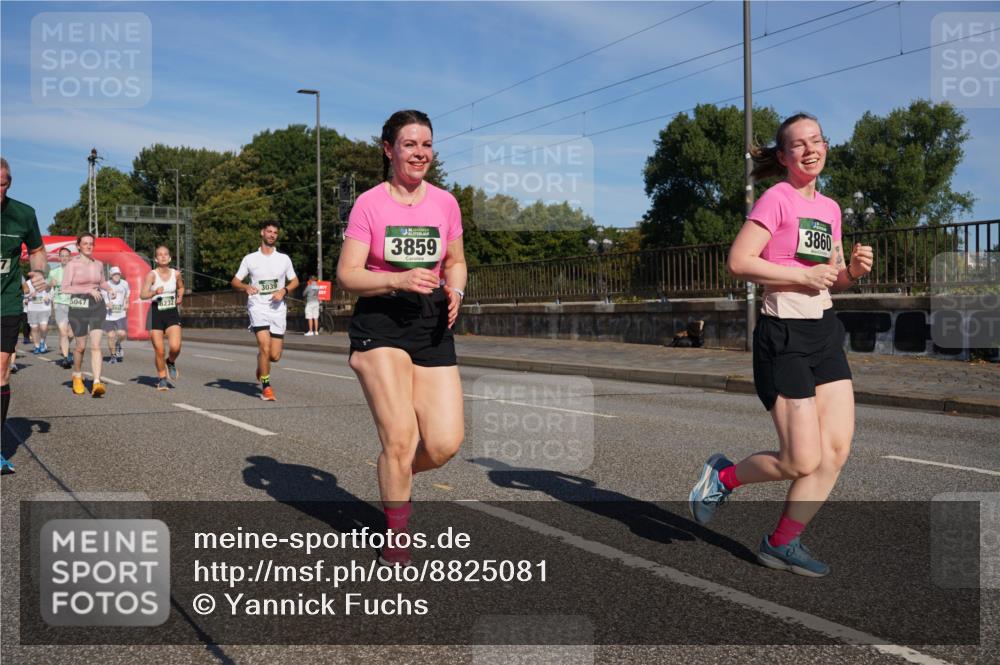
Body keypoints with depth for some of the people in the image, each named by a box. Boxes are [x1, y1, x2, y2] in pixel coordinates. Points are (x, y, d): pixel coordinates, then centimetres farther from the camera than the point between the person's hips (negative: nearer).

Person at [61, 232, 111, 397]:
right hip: (78, 306, -2)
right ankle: (77, 376, 35)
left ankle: (97, 383, -21)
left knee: (96, 345, -12)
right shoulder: (72, 265, -4)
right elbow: (65, 288, -11)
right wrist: (88, 290, -17)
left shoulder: (99, 264, 9)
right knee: (81, 346, 8)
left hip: (97, 305, 2)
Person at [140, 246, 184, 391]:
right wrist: (155, 292, -35)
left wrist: (180, 297, 3)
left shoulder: (176, 274, 2)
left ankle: (171, 362, 18)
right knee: (159, 350, 0)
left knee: (175, 347, -17)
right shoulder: (152, 274, -8)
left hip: (172, 313, 2)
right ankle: (162, 378, 21)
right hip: (156, 314, -2)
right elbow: (143, 294, -17)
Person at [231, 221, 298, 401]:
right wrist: (246, 287, -13)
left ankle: (261, 365, 36)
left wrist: (283, 291, -5)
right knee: (264, 345, -21)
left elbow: (295, 281, 15)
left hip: (278, 309, 2)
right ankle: (266, 386, -6)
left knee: (275, 356, -1)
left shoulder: (284, 259, 9)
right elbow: (235, 282, 9)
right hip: (257, 307, -2)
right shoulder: (250, 259, 5)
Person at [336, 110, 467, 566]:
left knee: (445, 443, -7)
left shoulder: (445, 203, 8)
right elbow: (347, 275, -6)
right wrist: (398, 280, -22)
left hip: (432, 324, 4)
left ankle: (394, 478, 28)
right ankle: (397, 537, 13)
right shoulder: (369, 203, -2)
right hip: (380, 322, -3)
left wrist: (454, 292, -3)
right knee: (400, 438, -11)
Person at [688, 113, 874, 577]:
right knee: (802, 462, -7)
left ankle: (782, 544, 13)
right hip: (783, 335, -8)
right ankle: (724, 476, 20)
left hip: (825, 333, 8)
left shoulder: (830, 208, 15)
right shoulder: (777, 198, -8)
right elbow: (738, 261, -17)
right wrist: (804, 275, -18)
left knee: (837, 450, 1)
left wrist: (854, 270, 1)